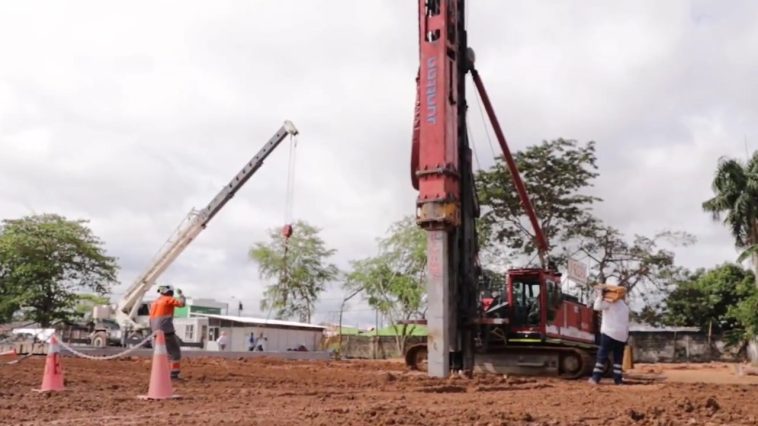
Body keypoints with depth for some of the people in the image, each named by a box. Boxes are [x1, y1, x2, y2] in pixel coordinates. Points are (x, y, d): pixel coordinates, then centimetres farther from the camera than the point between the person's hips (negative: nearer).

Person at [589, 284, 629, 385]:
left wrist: (599, 295, -6)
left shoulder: (610, 302, -3)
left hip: (609, 333, -7)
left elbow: (597, 307, -17)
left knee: (602, 356, -5)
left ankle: (595, 378, -10)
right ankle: (618, 379, 4)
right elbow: (626, 323, 25)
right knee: (618, 358, 10)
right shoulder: (625, 306, 23)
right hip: (622, 335, 7)